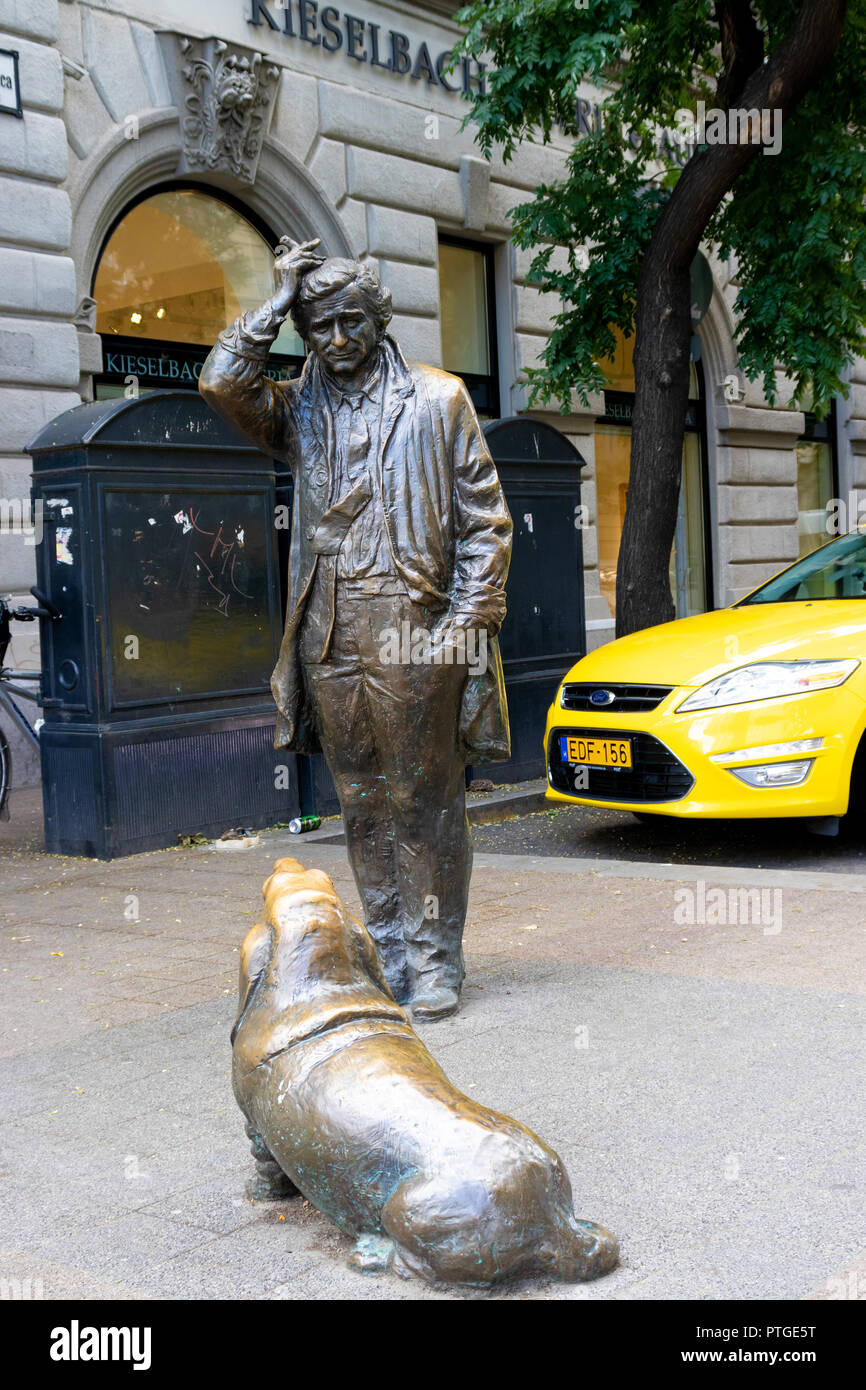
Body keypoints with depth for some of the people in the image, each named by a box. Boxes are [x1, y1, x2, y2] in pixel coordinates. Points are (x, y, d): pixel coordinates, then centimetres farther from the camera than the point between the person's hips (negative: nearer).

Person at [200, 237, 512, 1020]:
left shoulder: (438, 398, 7)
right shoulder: (299, 411, 15)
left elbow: (485, 519, 3)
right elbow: (222, 383, -3)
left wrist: (471, 621, -6)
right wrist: (277, 303, 4)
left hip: (416, 636, -3)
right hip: (331, 640, 4)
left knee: (425, 806, 0)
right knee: (364, 808, 8)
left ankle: (436, 963, 9)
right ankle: (389, 958, 18)